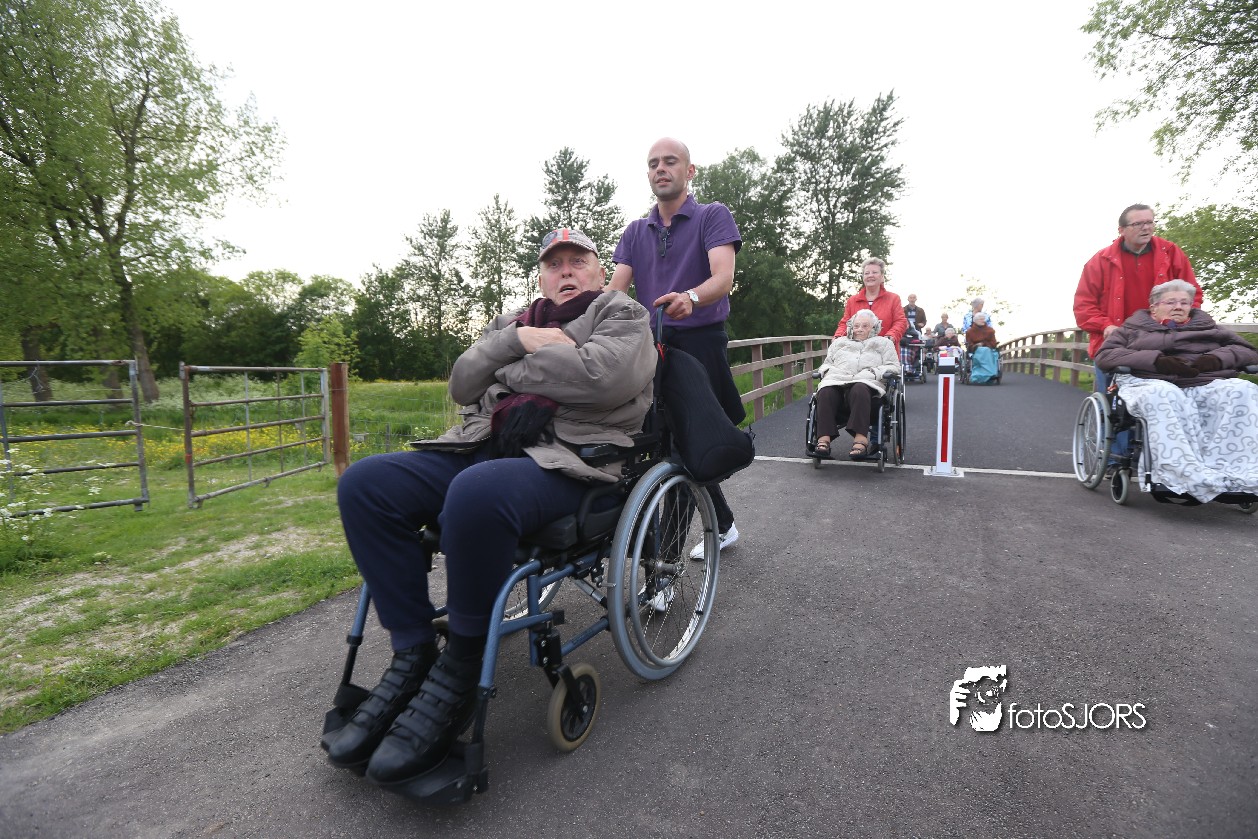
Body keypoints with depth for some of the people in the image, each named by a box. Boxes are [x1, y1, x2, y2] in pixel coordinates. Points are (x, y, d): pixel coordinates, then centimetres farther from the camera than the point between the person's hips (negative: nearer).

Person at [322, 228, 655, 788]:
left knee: (476, 492, -38)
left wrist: (514, 365, -2)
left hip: (570, 460, -6)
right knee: (364, 483, -13)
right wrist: (519, 340, -1)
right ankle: (411, 655, -7)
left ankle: (459, 674, -16)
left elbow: (604, 375, -13)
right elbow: (461, 385, 14)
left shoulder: (622, 315, 11)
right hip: (483, 447, 7)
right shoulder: (512, 321, 27)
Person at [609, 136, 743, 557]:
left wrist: (690, 298, -38)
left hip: (701, 343, -4)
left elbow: (723, 278, -15)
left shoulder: (713, 216, 2)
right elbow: (615, 288, 4)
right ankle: (723, 525, 24)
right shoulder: (635, 231, 17)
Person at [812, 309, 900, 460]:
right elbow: (826, 364, 35)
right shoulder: (839, 342, 37)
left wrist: (874, 372, -3)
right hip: (836, 380, 2)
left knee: (859, 391, -41)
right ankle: (824, 438, -44)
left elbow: (893, 367, 15)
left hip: (865, 381, -2)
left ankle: (861, 438, -51)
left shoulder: (883, 343, 28)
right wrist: (828, 370, 10)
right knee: (825, 392, -35)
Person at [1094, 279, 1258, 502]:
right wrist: (1156, 360, -10)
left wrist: (1216, 358, -2)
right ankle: (1190, 477, -52)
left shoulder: (1208, 327, 32)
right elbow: (1104, 354, 4)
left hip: (1208, 386, 4)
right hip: (1153, 384, -3)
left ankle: (1239, 472, -42)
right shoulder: (1134, 328, 23)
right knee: (1162, 396, -40)